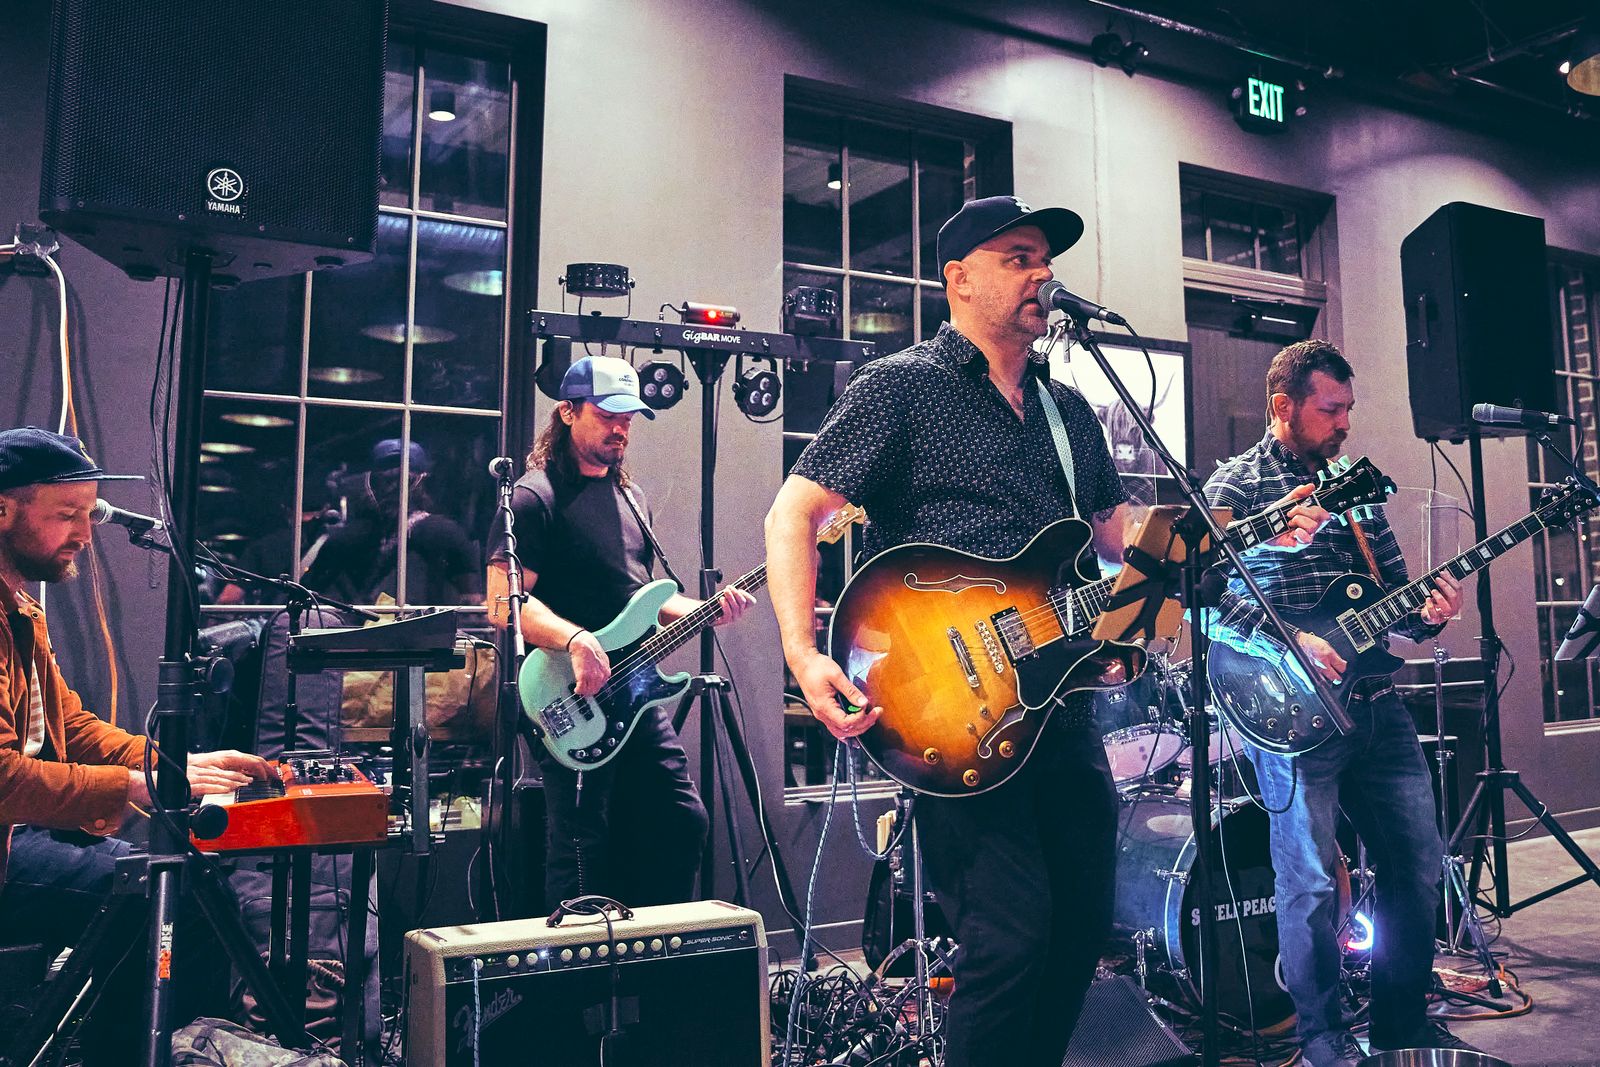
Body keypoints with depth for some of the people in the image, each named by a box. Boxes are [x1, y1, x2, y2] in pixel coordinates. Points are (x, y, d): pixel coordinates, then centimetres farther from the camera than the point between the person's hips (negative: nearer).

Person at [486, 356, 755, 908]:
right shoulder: (535, 495, -8)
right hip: (573, 699, -8)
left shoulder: (632, 496, 18)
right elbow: (503, 603, -17)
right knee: (586, 852, -4)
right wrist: (575, 640, -31)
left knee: (682, 820, 11)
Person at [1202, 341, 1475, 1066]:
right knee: (1311, 881, -4)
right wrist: (1287, 642, -23)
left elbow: (1393, 590, 19)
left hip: (1375, 702, 7)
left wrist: (1425, 612, -3)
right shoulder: (1236, 484, -3)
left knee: (1418, 861, 10)